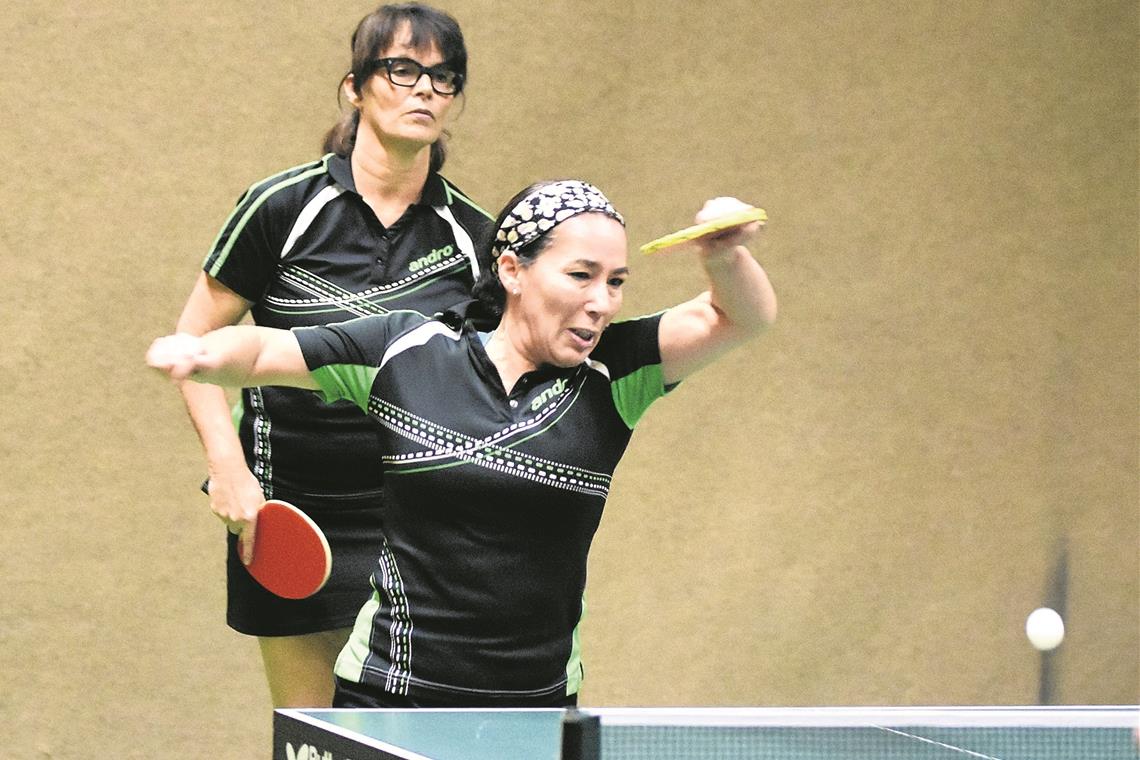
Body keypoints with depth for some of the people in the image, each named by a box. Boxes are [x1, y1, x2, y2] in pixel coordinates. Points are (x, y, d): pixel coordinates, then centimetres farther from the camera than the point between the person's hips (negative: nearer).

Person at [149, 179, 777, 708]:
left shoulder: (610, 378, -2)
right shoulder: (406, 351, -3)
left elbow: (740, 317, -11)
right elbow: (262, 351, 4)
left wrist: (725, 257, -33)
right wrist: (199, 353, -18)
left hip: (539, 705, 1)